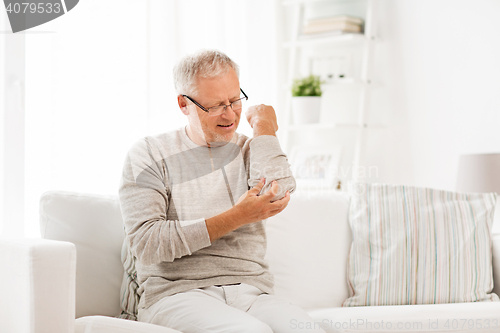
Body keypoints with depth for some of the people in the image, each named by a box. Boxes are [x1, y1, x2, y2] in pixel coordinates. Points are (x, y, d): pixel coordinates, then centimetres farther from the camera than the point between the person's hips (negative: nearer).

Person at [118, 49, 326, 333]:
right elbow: (146, 245, -7)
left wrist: (264, 128, 5)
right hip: (176, 292, -3)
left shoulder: (251, 150, 15)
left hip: (250, 292, 3)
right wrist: (237, 217, -10)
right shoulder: (149, 154, 6)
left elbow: (278, 194, -9)